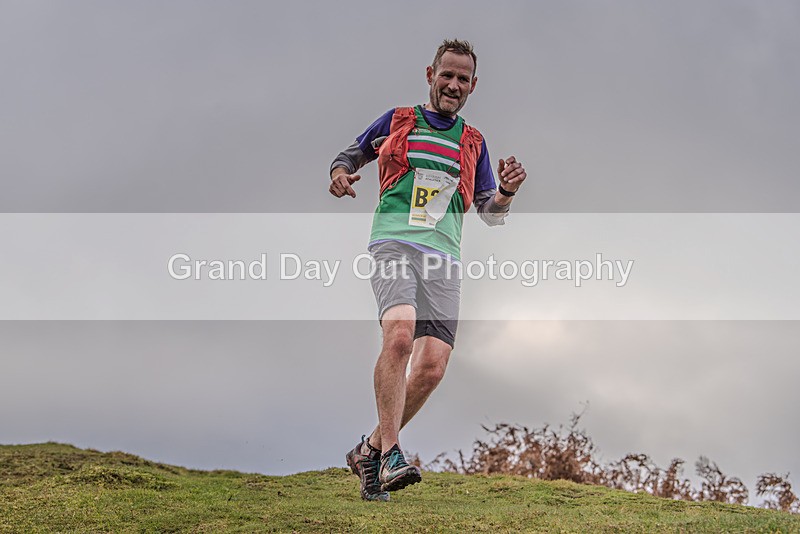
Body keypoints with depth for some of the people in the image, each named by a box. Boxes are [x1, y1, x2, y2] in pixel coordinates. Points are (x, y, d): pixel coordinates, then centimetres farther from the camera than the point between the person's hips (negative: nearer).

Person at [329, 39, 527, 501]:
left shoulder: (474, 143, 21)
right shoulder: (396, 121, 15)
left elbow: (492, 216, 23)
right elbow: (351, 154, 25)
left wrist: (507, 191, 0)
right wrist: (340, 174, 1)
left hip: (445, 257, 3)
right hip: (395, 241, -3)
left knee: (433, 366, -10)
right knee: (400, 333, -30)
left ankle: (372, 448, 9)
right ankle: (391, 454, -28)